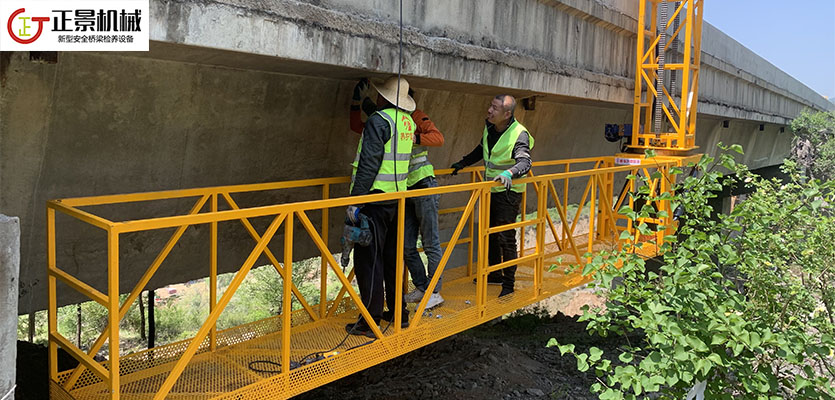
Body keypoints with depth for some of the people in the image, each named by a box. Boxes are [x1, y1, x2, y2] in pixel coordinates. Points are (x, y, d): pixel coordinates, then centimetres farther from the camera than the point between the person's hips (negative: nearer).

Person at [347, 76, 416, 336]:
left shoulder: (379, 121, -13)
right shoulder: (407, 120, 10)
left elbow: (369, 163, -19)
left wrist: (355, 200, -18)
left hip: (375, 199, -8)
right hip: (397, 198, 8)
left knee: (368, 258, -2)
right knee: (392, 256, 16)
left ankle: (370, 322, 1)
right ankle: (398, 312, 24)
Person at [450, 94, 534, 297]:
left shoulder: (519, 134, -21)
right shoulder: (489, 127, 2)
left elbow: (524, 162, -34)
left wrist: (508, 173, -51)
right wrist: (463, 162, 18)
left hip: (508, 192, -8)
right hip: (491, 190, 8)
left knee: (506, 238, -4)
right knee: (491, 235, 17)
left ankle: (509, 283, 9)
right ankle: (495, 275, 33)